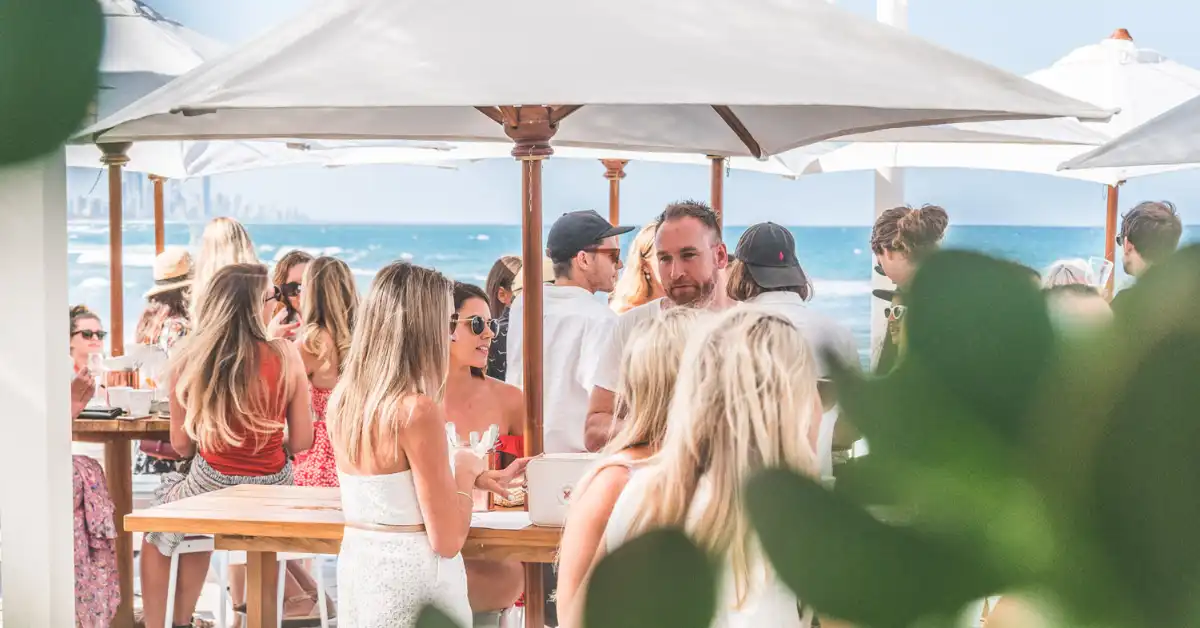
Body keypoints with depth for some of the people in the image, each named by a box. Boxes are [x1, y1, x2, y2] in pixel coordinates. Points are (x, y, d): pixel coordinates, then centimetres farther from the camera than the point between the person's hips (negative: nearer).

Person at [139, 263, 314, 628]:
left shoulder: (189, 359, -12)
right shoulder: (285, 357, -13)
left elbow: (181, 444, -3)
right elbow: (301, 441, -6)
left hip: (213, 488, -2)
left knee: (157, 531, 31)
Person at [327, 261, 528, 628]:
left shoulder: (342, 400, 2)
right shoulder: (417, 410, -20)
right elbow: (447, 540, -17)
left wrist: (479, 478, 18)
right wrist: (467, 470, -2)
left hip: (355, 567, 7)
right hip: (413, 581, -7)